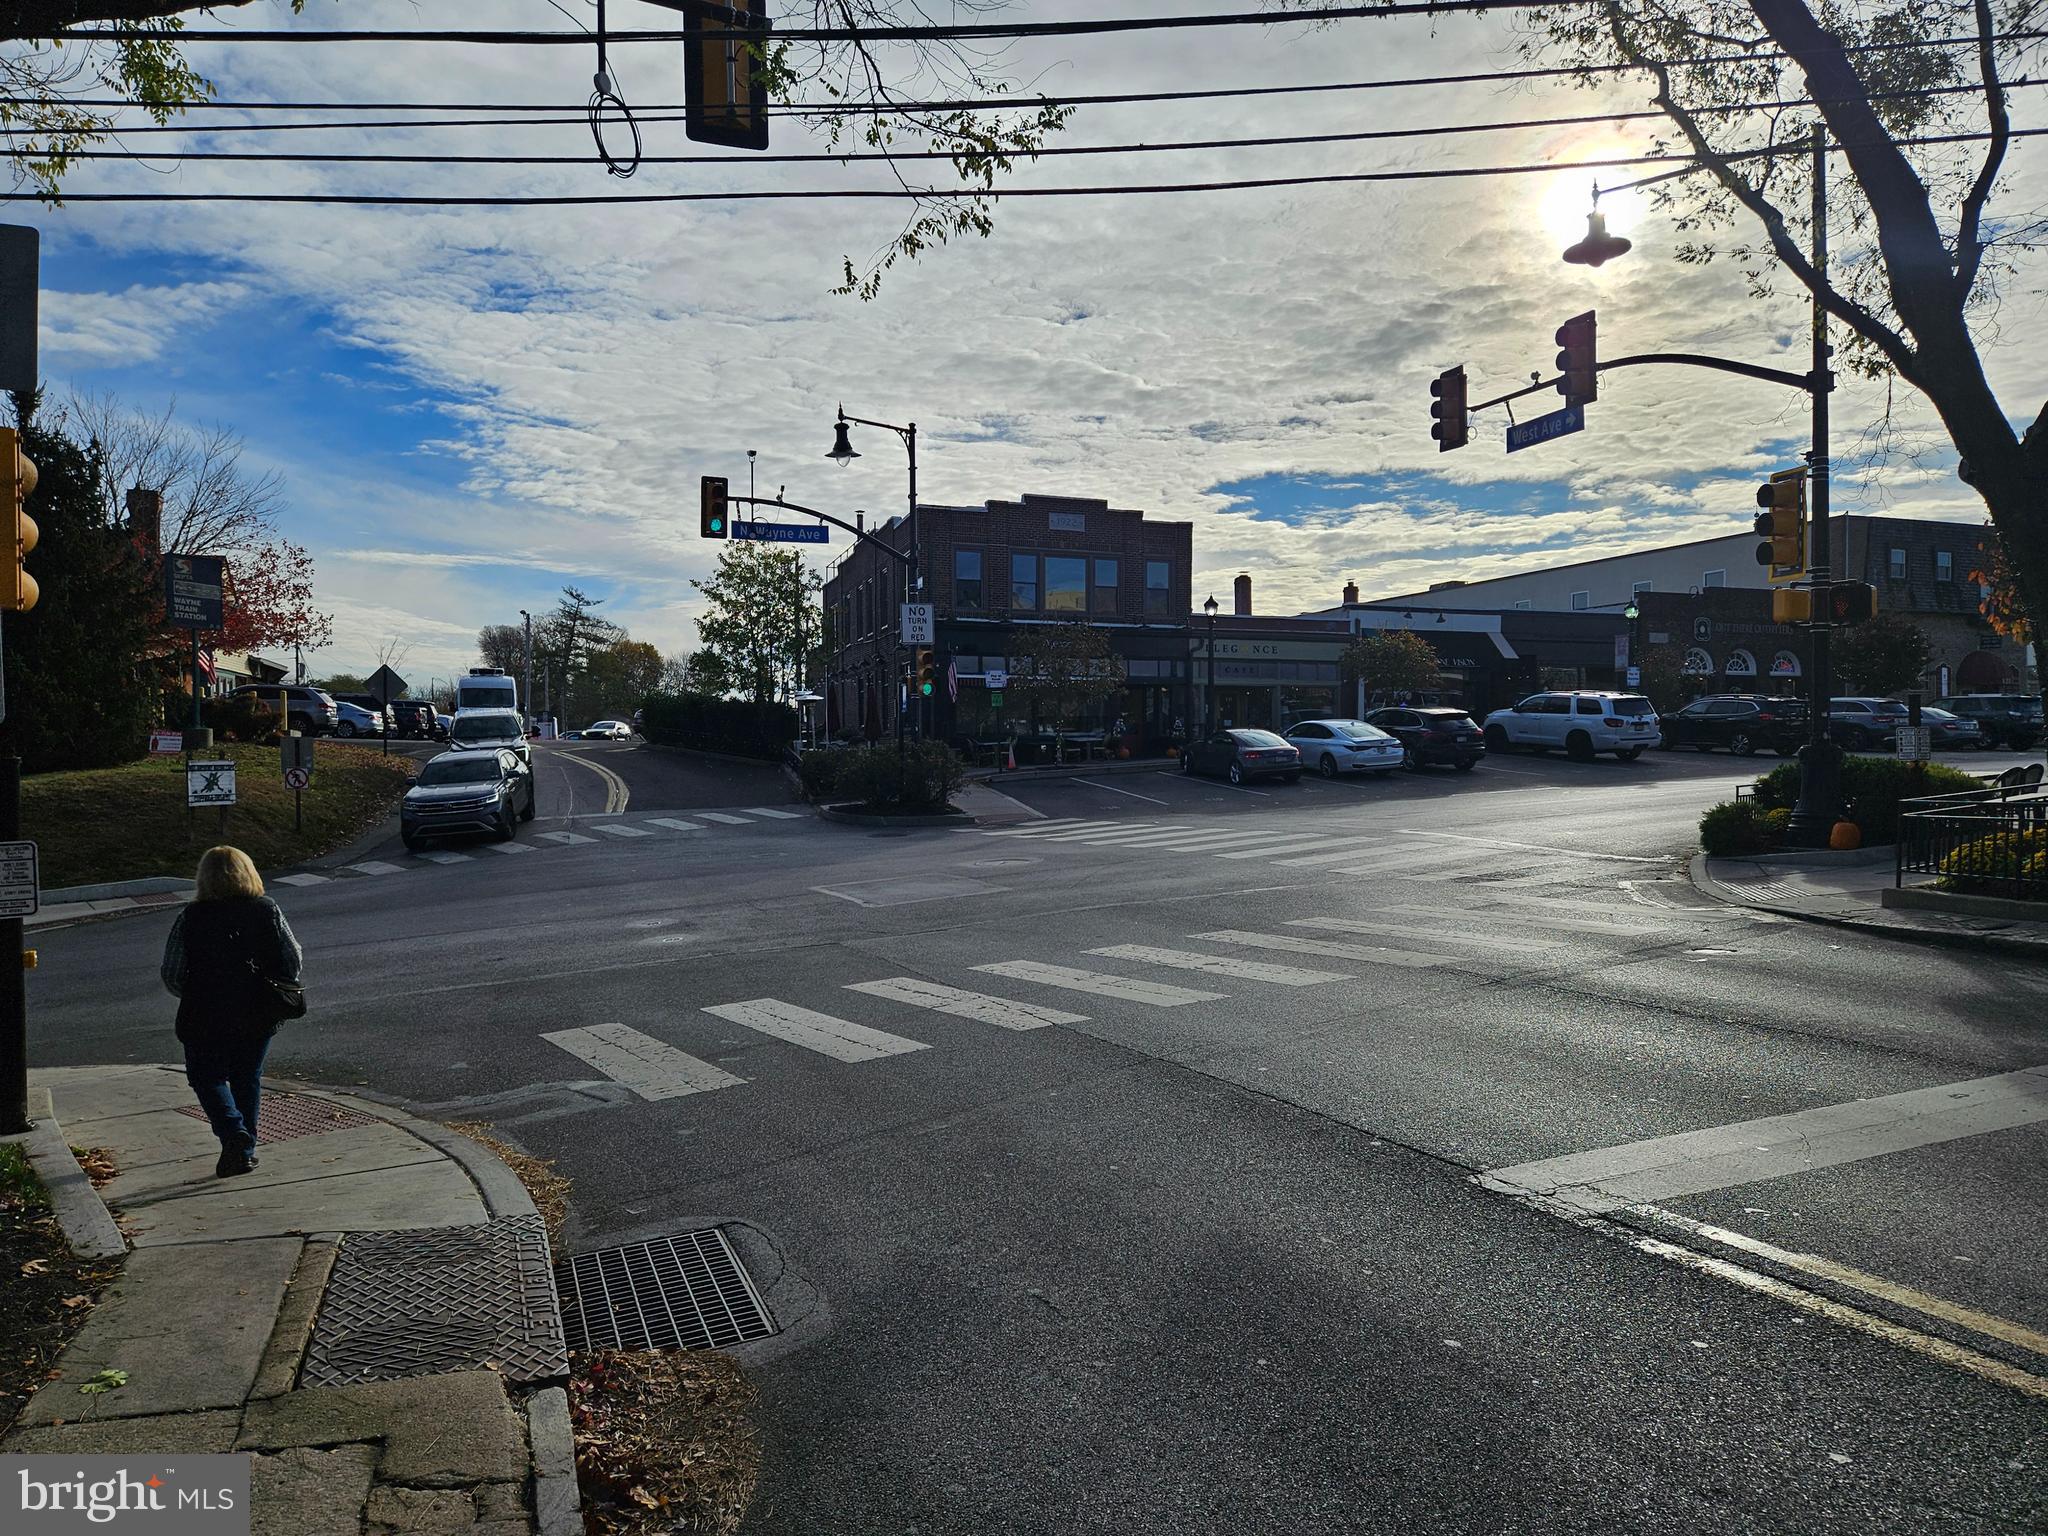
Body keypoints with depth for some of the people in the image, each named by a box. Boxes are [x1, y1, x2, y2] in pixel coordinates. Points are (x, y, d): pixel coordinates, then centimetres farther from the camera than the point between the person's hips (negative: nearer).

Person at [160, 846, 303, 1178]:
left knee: (206, 1077, 13)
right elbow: (294, 961, -2)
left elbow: (171, 974, -5)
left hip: (205, 1020, -2)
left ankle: (234, 1132, -9)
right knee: (248, 1079, 18)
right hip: (258, 1018, 3)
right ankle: (246, 1149, 23)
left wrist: (193, 998, 15)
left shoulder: (191, 918, -9)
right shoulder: (268, 910, -5)